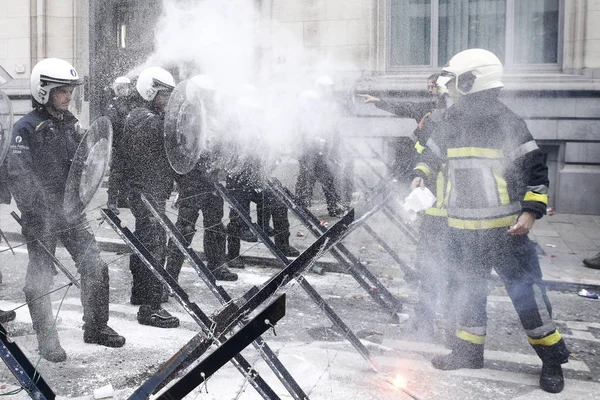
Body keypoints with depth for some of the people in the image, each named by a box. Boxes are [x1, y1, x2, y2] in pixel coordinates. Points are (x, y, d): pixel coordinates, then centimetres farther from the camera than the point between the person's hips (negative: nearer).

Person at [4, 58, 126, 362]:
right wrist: (36, 211, -19)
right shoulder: (27, 128, -10)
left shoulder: (71, 123, 11)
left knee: (96, 268, 4)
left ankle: (96, 327, 20)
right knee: (41, 279, 5)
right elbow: (16, 173, -15)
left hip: (71, 211, 6)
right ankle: (47, 342, 20)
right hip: (41, 216, -6)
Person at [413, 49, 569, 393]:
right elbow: (430, 156, 20)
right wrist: (420, 181, 3)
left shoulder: (508, 123, -9)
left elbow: (535, 169, -7)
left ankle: (552, 358, 15)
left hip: (505, 228, -5)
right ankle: (469, 351, 29)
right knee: (470, 289, 15)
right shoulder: (452, 122, 6)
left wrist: (531, 211, -15)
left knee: (526, 288, -2)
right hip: (463, 228, 5)